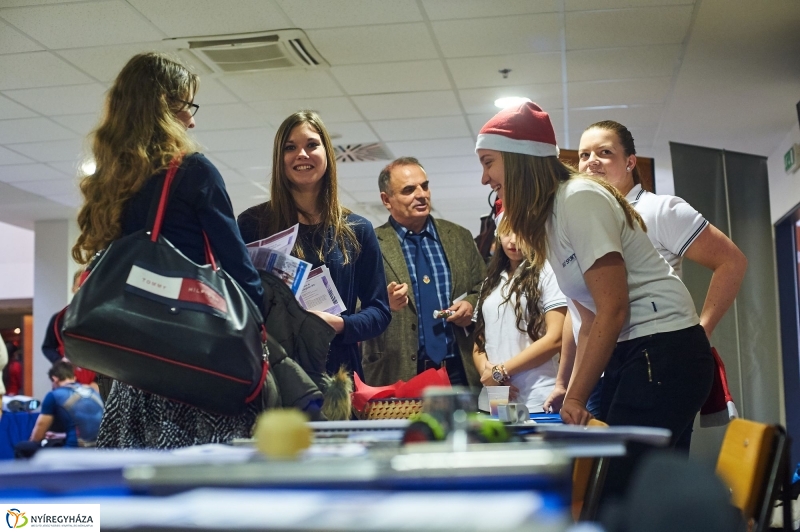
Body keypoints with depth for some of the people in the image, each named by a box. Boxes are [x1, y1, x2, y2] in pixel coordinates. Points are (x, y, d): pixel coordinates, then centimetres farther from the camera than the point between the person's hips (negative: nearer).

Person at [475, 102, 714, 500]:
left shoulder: (579, 200, -14)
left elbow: (614, 310, -17)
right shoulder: (548, 219, 14)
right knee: (602, 479, 5)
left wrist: (577, 399, -12)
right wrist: (570, 394, 7)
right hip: (628, 355, 9)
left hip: (664, 351, -9)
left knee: (618, 486, -11)